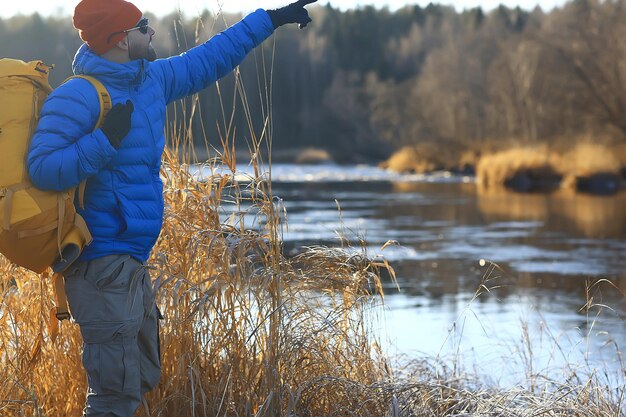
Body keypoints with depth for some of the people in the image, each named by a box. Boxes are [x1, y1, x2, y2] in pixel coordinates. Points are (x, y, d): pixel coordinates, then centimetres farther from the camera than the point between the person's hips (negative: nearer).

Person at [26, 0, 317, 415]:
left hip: (132, 263, 10)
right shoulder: (78, 96, -15)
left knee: (142, 379, 19)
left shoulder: (152, 80, 10)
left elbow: (209, 59, 24)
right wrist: (105, 140, -29)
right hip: (102, 265, -10)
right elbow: (43, 168, -23)